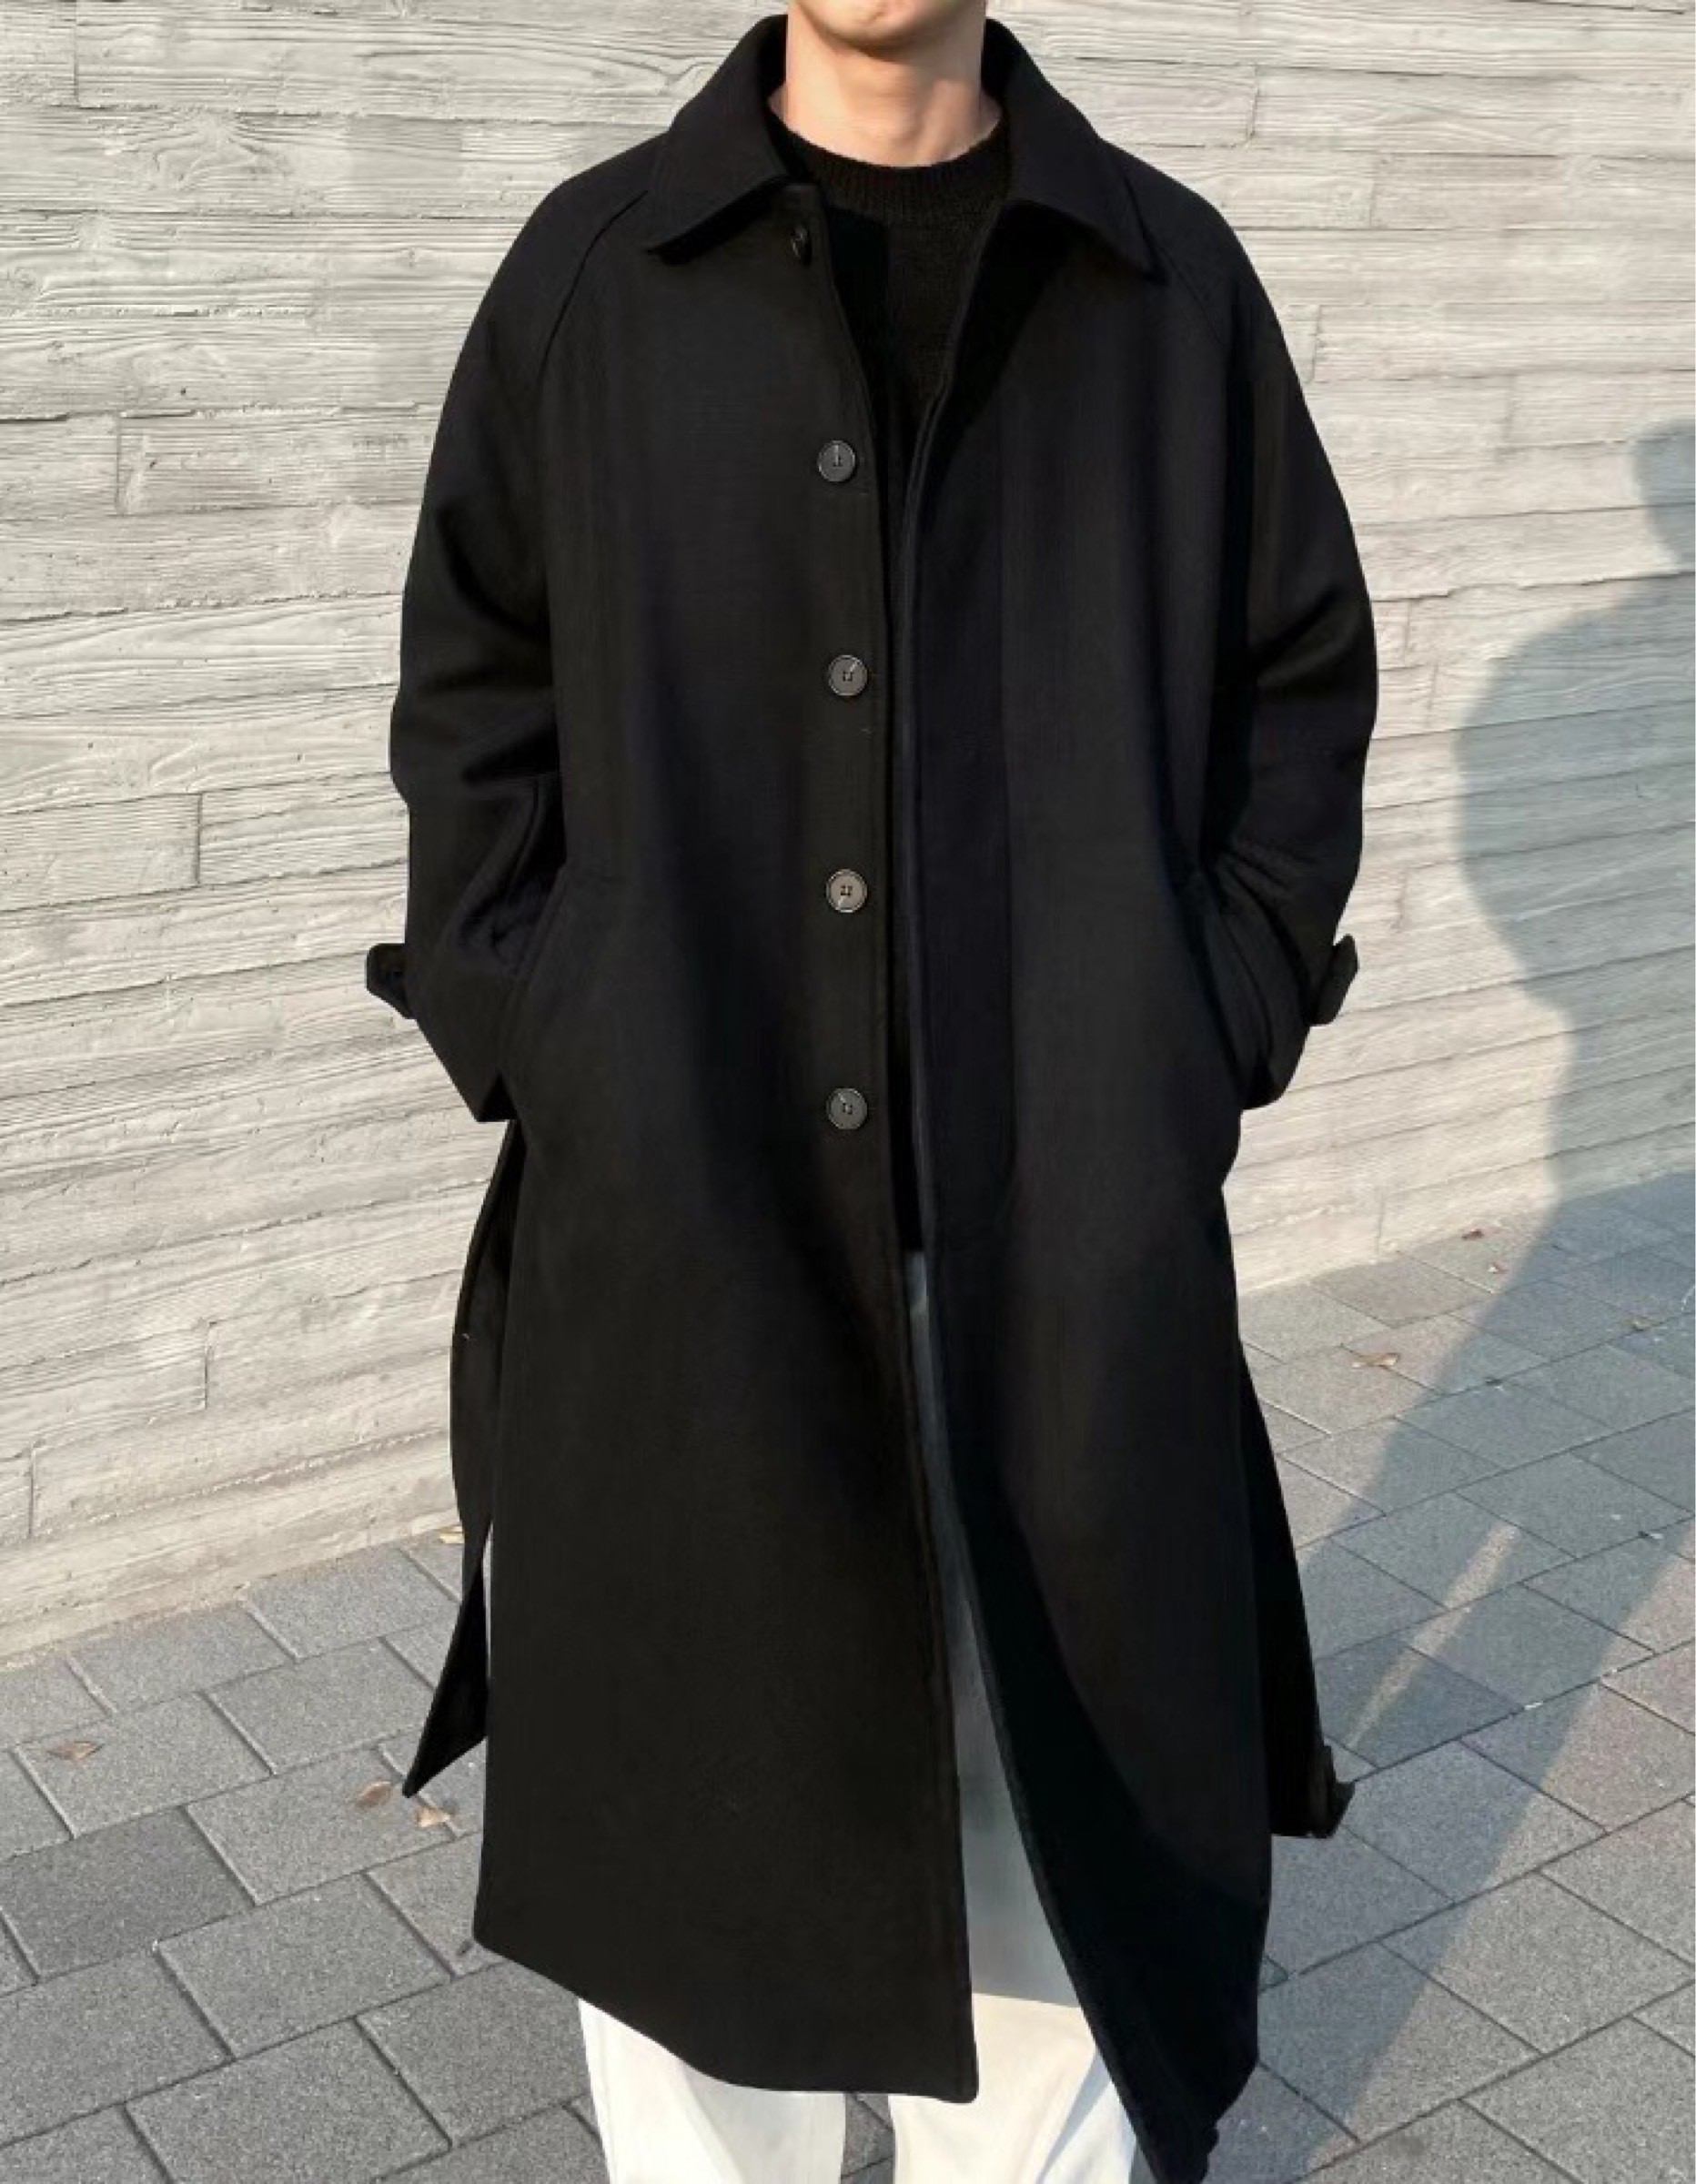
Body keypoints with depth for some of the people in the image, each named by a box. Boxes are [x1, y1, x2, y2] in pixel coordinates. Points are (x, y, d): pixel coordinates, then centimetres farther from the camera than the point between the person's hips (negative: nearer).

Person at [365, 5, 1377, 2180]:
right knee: (675, 1789, 11)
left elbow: (1306, 681, 10)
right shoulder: (595, 269, 4)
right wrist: (529, 1044, -3)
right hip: (669, 1224, 0)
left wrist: (1213, 1027, -1)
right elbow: (470, 692, 8)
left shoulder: (1173, 283, 5)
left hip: (1065, 1227, 1)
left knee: (1055, 1794, 12)